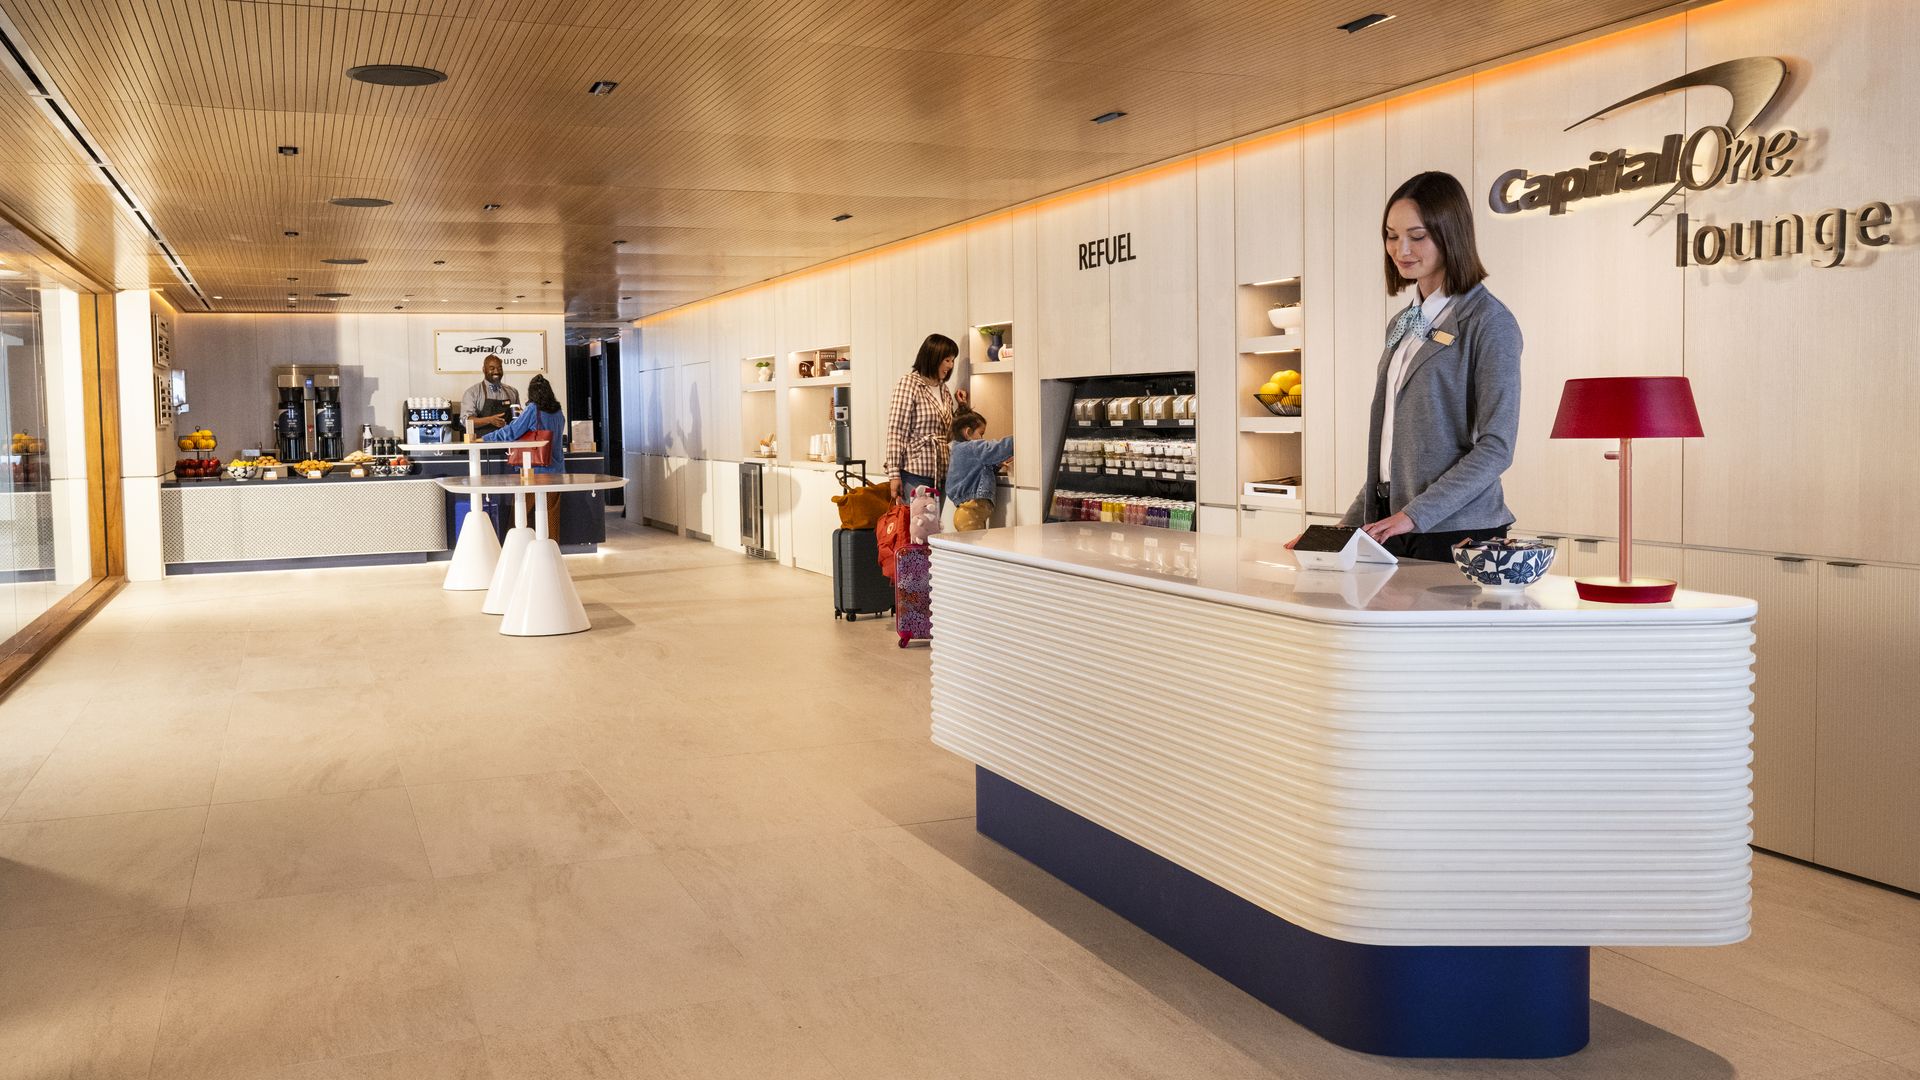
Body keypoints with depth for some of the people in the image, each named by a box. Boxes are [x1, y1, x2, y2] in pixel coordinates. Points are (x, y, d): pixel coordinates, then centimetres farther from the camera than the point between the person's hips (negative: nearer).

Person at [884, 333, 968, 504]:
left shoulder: (943, 389, 17)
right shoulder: (909, 383, -4)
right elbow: (896, 431, -9)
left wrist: (960, 407, 12)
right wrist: (894, 474, -15)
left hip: (939, 475, 7)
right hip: (914, 473, -7)